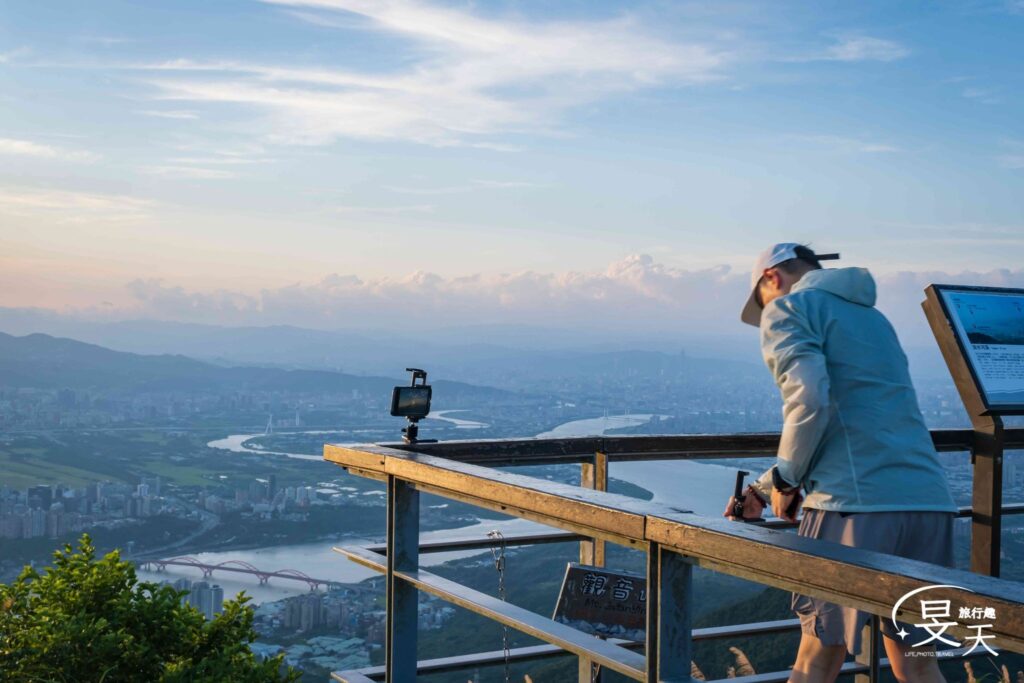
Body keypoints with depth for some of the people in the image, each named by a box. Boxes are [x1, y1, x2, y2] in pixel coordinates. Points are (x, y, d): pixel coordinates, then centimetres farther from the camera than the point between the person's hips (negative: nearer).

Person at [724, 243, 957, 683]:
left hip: (857, 502, -7)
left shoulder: (789, 308, 4)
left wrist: (785, 481, 1)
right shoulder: (871, 317, 29)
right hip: (929, 499, 7)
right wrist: (766, 489, 30)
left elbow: (810, 402, -14)